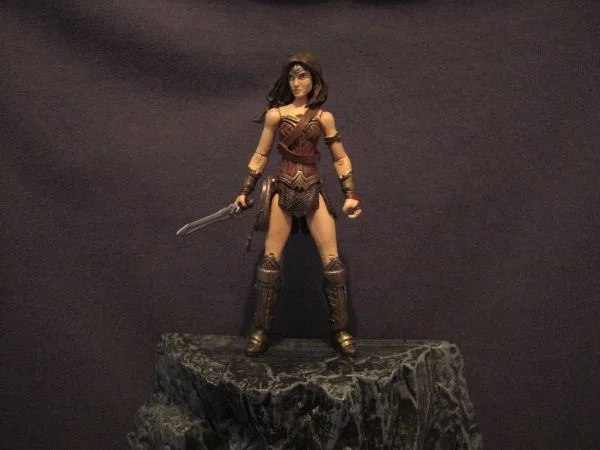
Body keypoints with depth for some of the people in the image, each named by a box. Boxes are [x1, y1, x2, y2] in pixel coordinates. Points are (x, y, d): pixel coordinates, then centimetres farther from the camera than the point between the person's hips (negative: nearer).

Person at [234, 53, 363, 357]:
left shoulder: (323, 117, 5)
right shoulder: (275, 114, 4)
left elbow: (340, 159, 10)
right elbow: (260, 156, 11)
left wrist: (350, 194, 2)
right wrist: (245, 191, 9)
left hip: (313, 192, 1)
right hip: (282, 191, 0)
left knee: (332, 260, -4)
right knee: (270, 259, -1)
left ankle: (340, 331, 7)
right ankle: (261, 331, 9)